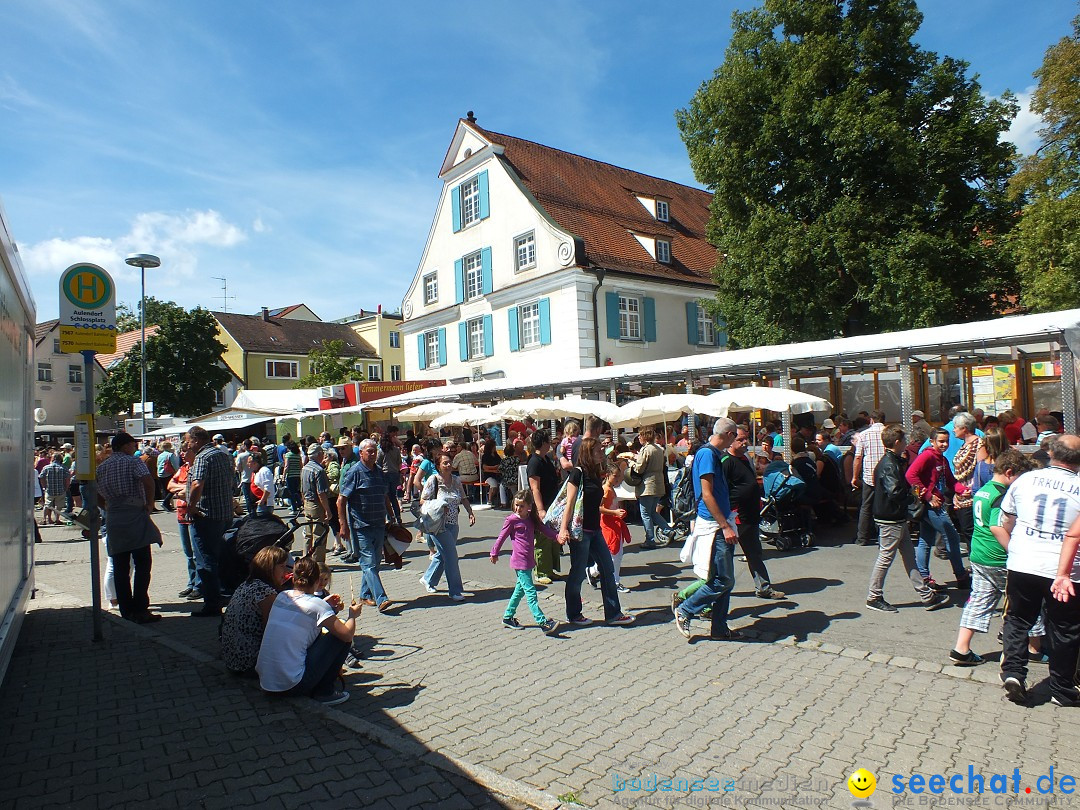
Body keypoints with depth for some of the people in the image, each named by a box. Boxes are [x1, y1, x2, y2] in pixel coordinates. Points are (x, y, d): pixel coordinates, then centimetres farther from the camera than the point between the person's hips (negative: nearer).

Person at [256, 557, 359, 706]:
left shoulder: (281, 596, 6)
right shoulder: (317, 605, -13)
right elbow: (348, 635, -13)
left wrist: (329, 608, 23)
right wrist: (353, 615, 7)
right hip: (291, 686, -7)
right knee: (340, 637, 2)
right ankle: (324, 692, 6)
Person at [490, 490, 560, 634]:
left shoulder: (532, 519, 9)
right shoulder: (512, 520, -9)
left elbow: (545, 529, 4)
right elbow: (501, 537, 0)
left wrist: (558, 535, -13)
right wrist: (494, 553, 9)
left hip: (529, 560, 8)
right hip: (520, 561, -8)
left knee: (520, 589, 17)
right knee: (530, 591, -9)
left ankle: (508, 617, 30)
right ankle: (543, 622, -12)